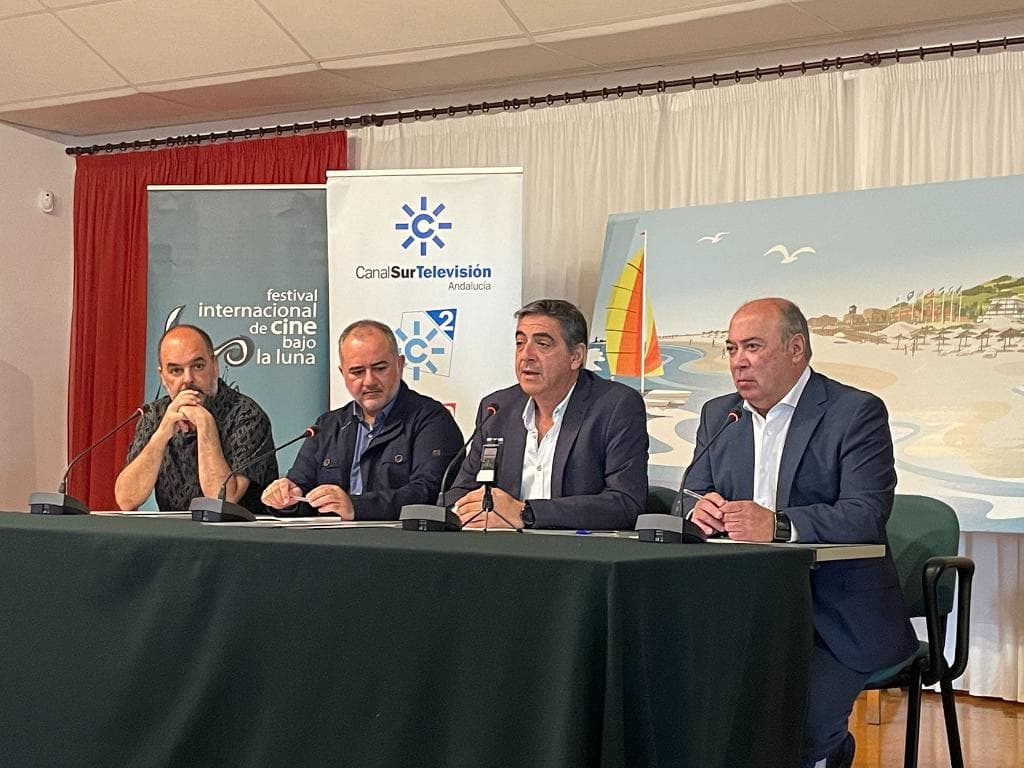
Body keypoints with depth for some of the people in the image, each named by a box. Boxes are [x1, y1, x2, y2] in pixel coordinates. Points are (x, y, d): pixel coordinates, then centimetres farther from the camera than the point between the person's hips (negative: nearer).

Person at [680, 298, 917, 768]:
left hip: (835, 618, -5)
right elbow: (688, 498, 12)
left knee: (800, 723, -27)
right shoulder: (718, 415, 14)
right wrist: (699, 509, -14)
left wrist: (778, 525, -33)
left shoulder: (858, 413, -5)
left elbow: (866, 516, -17)